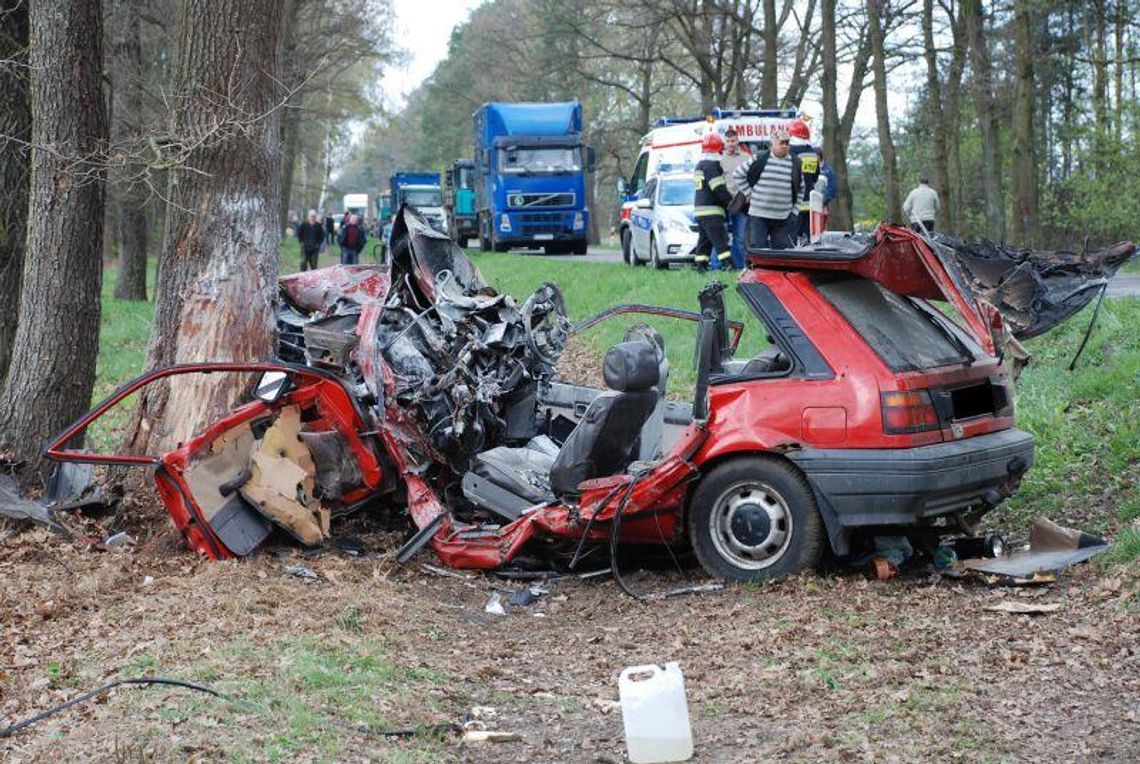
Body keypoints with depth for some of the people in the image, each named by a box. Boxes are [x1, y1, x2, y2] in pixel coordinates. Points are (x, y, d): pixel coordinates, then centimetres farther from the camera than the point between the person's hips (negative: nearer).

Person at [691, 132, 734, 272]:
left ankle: (700, 266, 13)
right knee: (720, 239, -15)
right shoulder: (710, 165, -12)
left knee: (705, 239, 13)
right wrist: (730, 202, -11)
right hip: (710, 210, -10)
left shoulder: (700, 165, 20)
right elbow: (719, 188, -17)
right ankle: (728, 264, -21)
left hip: (699, 209, 10)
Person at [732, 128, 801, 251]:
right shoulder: (760, 160, -3)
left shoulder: (794, 164, 7)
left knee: (781, 249, 6)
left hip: (783, 218, 3)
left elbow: (799, 189, 19)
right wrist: (749, 194, 0)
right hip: (758, 215, -3)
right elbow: (739, 174, 5)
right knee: (756, 249, -3)